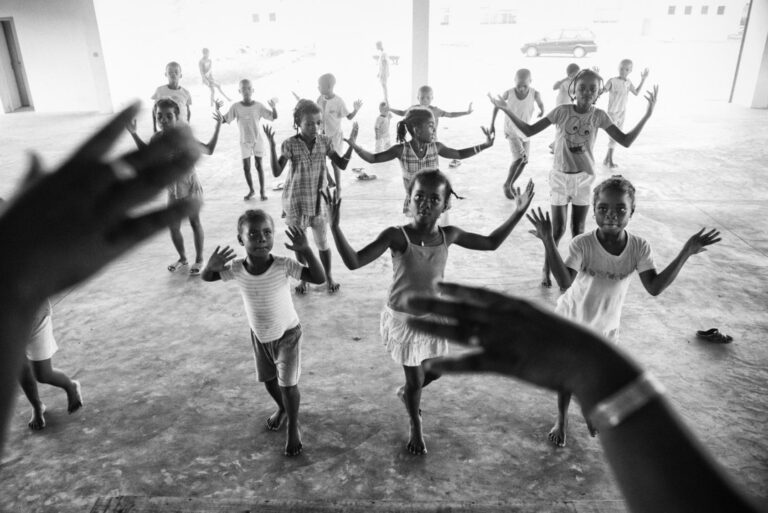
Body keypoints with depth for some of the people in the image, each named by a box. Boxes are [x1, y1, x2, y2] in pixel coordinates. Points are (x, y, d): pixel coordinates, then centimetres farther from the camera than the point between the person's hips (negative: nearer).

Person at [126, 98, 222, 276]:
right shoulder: (156, 138, -10)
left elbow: (209, 150, -11)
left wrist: (218, 125, -18)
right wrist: (133, 133, 5)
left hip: (191, 189, -4)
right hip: (172, 192, 4)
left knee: (195, 223, 11)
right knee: (173, 227, 11)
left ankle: (199, 259, 28)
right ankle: (183, 260, 33)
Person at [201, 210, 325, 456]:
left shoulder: (283, 266, -29)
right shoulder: (236, 269, -20)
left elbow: (320, 278, -33)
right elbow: (206, 278, -5)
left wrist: (306, 250, -45)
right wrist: (211, 266, -29)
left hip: (287, 334, -4)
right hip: (259, 335, 4)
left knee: (288, 385, -3)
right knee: (268, 379, 23)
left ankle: (293, 426, 24)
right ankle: (281, 408, 54)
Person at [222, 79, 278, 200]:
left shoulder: (259, 106, -9)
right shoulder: (235, 107, -7)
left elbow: (274, 117, -12)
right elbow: (224, 120, -3)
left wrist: (274, 107, -31)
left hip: (258, 140, -1)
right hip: (244, 141, 1)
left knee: (258, 165, 5)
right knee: (246, 167, 5)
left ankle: (262, 191, 16)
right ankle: (251, 190, 23)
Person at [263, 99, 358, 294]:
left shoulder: (325, 142, -5)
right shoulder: (290, 144, -12)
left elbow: (342, 165, 1)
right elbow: (277, 172, -16)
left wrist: (351, 145, -12)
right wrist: (271, 146, -26)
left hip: (318, 199, 1)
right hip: (296, 200, -1)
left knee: (323, 241, 8)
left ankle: (328, 276, 28)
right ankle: (303, 278, 31)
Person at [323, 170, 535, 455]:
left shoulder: (449, 235, -10)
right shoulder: (396, 236, -23)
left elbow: (491, 243, 4)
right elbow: (354, 262, -30)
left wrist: (518, 213, -3)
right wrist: (335, 226, -43)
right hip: (403, 319, -4)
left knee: (433, 372, 20)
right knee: (416, 379, 10)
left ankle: (406, 393, 55)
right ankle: (415, 426, 42)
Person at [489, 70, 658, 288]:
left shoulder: (599, 116, -6)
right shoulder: (562, 111, -11)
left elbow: (626, 141, -5)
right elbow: (529, 131, -9)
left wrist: (647, 115, -13)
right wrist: (506, 110, -19)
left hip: (584, 177, 2)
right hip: (560, 176, -2)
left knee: (578, 229, 8)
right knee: (557, 229, 1)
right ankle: (546, 268, 22)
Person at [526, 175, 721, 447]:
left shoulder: (639, 247, -18)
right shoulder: (582, 244, -29)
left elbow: (654, 287, -21)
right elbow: (565, 282, -41)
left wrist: (685, 253, -26)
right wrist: (549, 242, -52)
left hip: (606, 326, 3)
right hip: (571, 321, -2)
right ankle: (562, 419, 44)